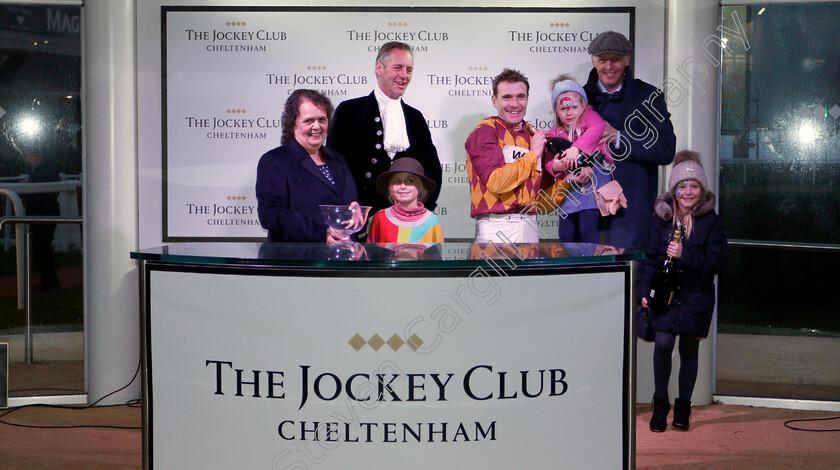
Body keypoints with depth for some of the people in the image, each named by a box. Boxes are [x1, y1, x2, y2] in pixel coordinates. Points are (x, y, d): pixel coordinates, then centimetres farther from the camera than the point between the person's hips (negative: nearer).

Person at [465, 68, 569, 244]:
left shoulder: (536, 137, 16)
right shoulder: (484, 132, -1)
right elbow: (496, 181, -17)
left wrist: (565, 181, 0)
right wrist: (532, 155, -5)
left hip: (530, 228, 5)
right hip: (496, 228, -5)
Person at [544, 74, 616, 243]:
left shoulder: (588, 115, 10)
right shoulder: (554, 134, 19)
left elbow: (599, 126, -14)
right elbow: (548, 161, 10)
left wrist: (576, 147, -26)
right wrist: (555, 166, -16)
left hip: (593, 183, -5)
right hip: (568, 189, 5)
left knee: (588, 229, -16)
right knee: (566, 234, 2)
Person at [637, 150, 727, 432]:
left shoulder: (711, 222, -3)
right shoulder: (662, 218, 1)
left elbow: (717, 261, -9)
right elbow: (649, 257, 5)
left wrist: (685, 255, -22)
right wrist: (644, 290, -5)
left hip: (697, 295, 0)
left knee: (689, 350, 8)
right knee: (663, 343, -14)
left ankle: (683, 406, 26)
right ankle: (660, 403, 7)